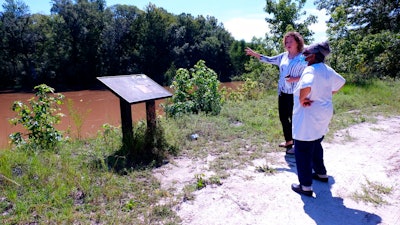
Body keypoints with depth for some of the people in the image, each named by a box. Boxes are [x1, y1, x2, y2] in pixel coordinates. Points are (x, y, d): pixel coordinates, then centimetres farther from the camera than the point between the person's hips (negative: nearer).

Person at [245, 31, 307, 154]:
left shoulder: (303, 58, -9)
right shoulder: (283, 56, 9)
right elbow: (269, 60, 17)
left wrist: (295, 79, -22)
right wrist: (254, 54, 13)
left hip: (295, 94, -7)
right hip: (282, 92, 7)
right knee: (283, 117, 15)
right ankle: (289, 140, 35)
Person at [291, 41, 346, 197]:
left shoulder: (310, 70, -21)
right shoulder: (328, 70, 8)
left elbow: (306, 86, -42)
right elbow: (341, 82, 26)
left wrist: (302, 99, -25)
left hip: (308, 118, -9)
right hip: (323, 115, 10)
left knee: (303, 151, 1)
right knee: (315, 146, 27)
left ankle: (306, 187, 8)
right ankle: (321, 174, 42)